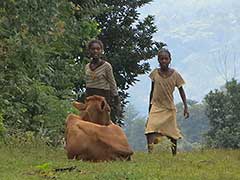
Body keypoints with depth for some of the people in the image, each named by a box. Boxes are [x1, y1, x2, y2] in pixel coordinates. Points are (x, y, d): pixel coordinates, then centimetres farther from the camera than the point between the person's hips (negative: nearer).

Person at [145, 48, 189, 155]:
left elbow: (181, 90, 3)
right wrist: (150, 107, 16)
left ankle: (174, 155, 22)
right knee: (150, 130, -20)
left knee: (172, 133, 7)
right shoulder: (155, 73, 0)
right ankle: (150, 152, -30)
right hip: (156, 106, 0)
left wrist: (185, 107, -4)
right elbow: (152, 91, 11)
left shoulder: (175, 75, -3)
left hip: (169, 108, 0)